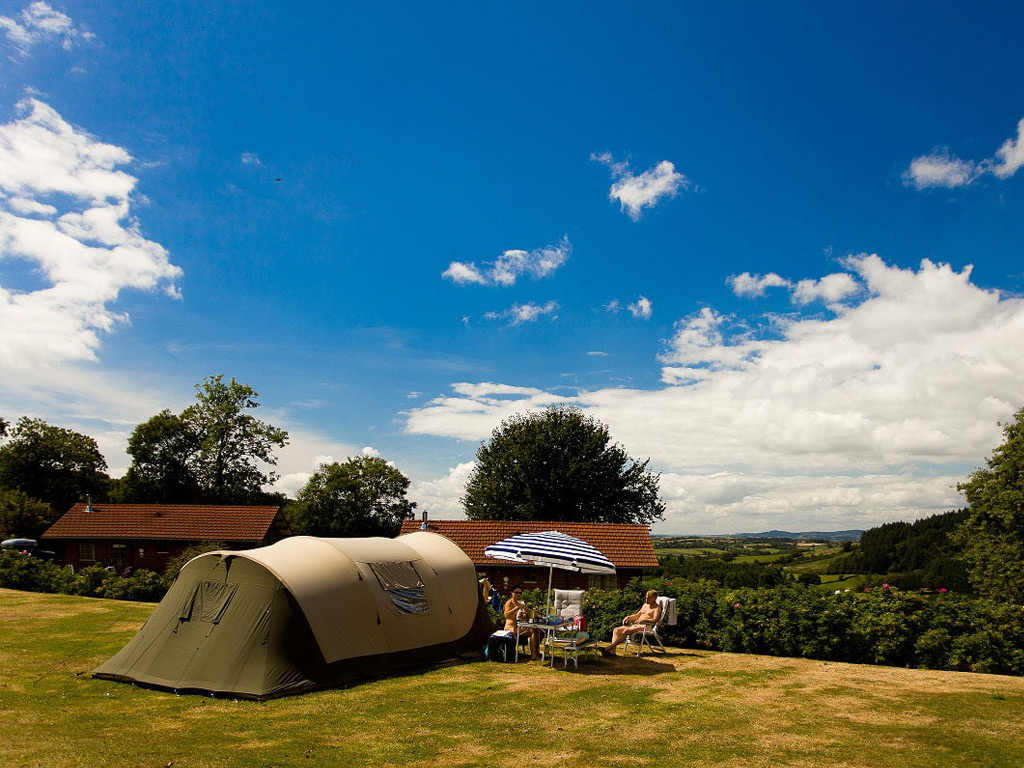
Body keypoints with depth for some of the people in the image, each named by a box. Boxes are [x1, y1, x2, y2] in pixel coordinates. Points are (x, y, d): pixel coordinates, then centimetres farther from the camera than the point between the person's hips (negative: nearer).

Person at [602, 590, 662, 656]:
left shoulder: (657, 607, 2)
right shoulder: (645, 605, 26)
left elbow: (655, 620, -13)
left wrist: (644, 620, -29)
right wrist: (628, 617, 12)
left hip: (646, 626, -9)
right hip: (636, 624, 9)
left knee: (626, 631, -32)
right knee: (616, 630, -12)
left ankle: (609, 648, -38)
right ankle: (612, 651, -28)